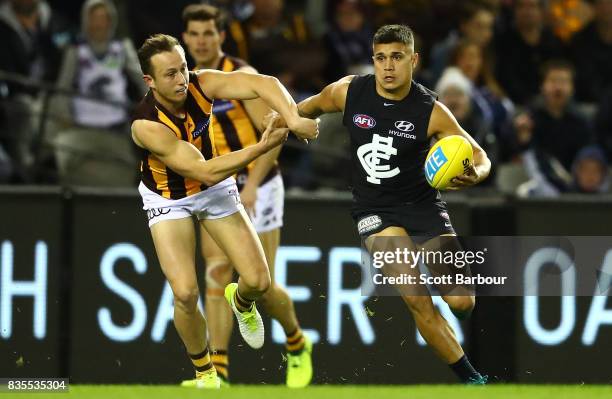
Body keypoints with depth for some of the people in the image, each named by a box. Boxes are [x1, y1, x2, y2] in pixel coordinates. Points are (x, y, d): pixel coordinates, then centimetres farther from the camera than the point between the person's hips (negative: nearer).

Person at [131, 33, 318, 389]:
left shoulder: (200, 85, -23)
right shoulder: (146, 125, -34)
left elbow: (262, 83, -34)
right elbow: (205, 171, -37)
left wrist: (294, 118, -52)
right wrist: (263, 148, -43)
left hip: (216, 191, 4)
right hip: (168, 199, -3)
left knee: (258, 281, -5)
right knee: (185, 293, -19)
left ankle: (241, 302, 35)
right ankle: (204, 373, 8)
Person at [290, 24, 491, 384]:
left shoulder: (431, 111, -13)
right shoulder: (349, 92, -8)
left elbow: (480, 157, -8)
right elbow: (309, 109, 15)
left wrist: (475, 175, -28)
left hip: (423, 204, 0)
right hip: (375, 212, 0)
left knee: (461, 303, -10)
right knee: (418, 301, -21)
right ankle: (469, 377, -8)